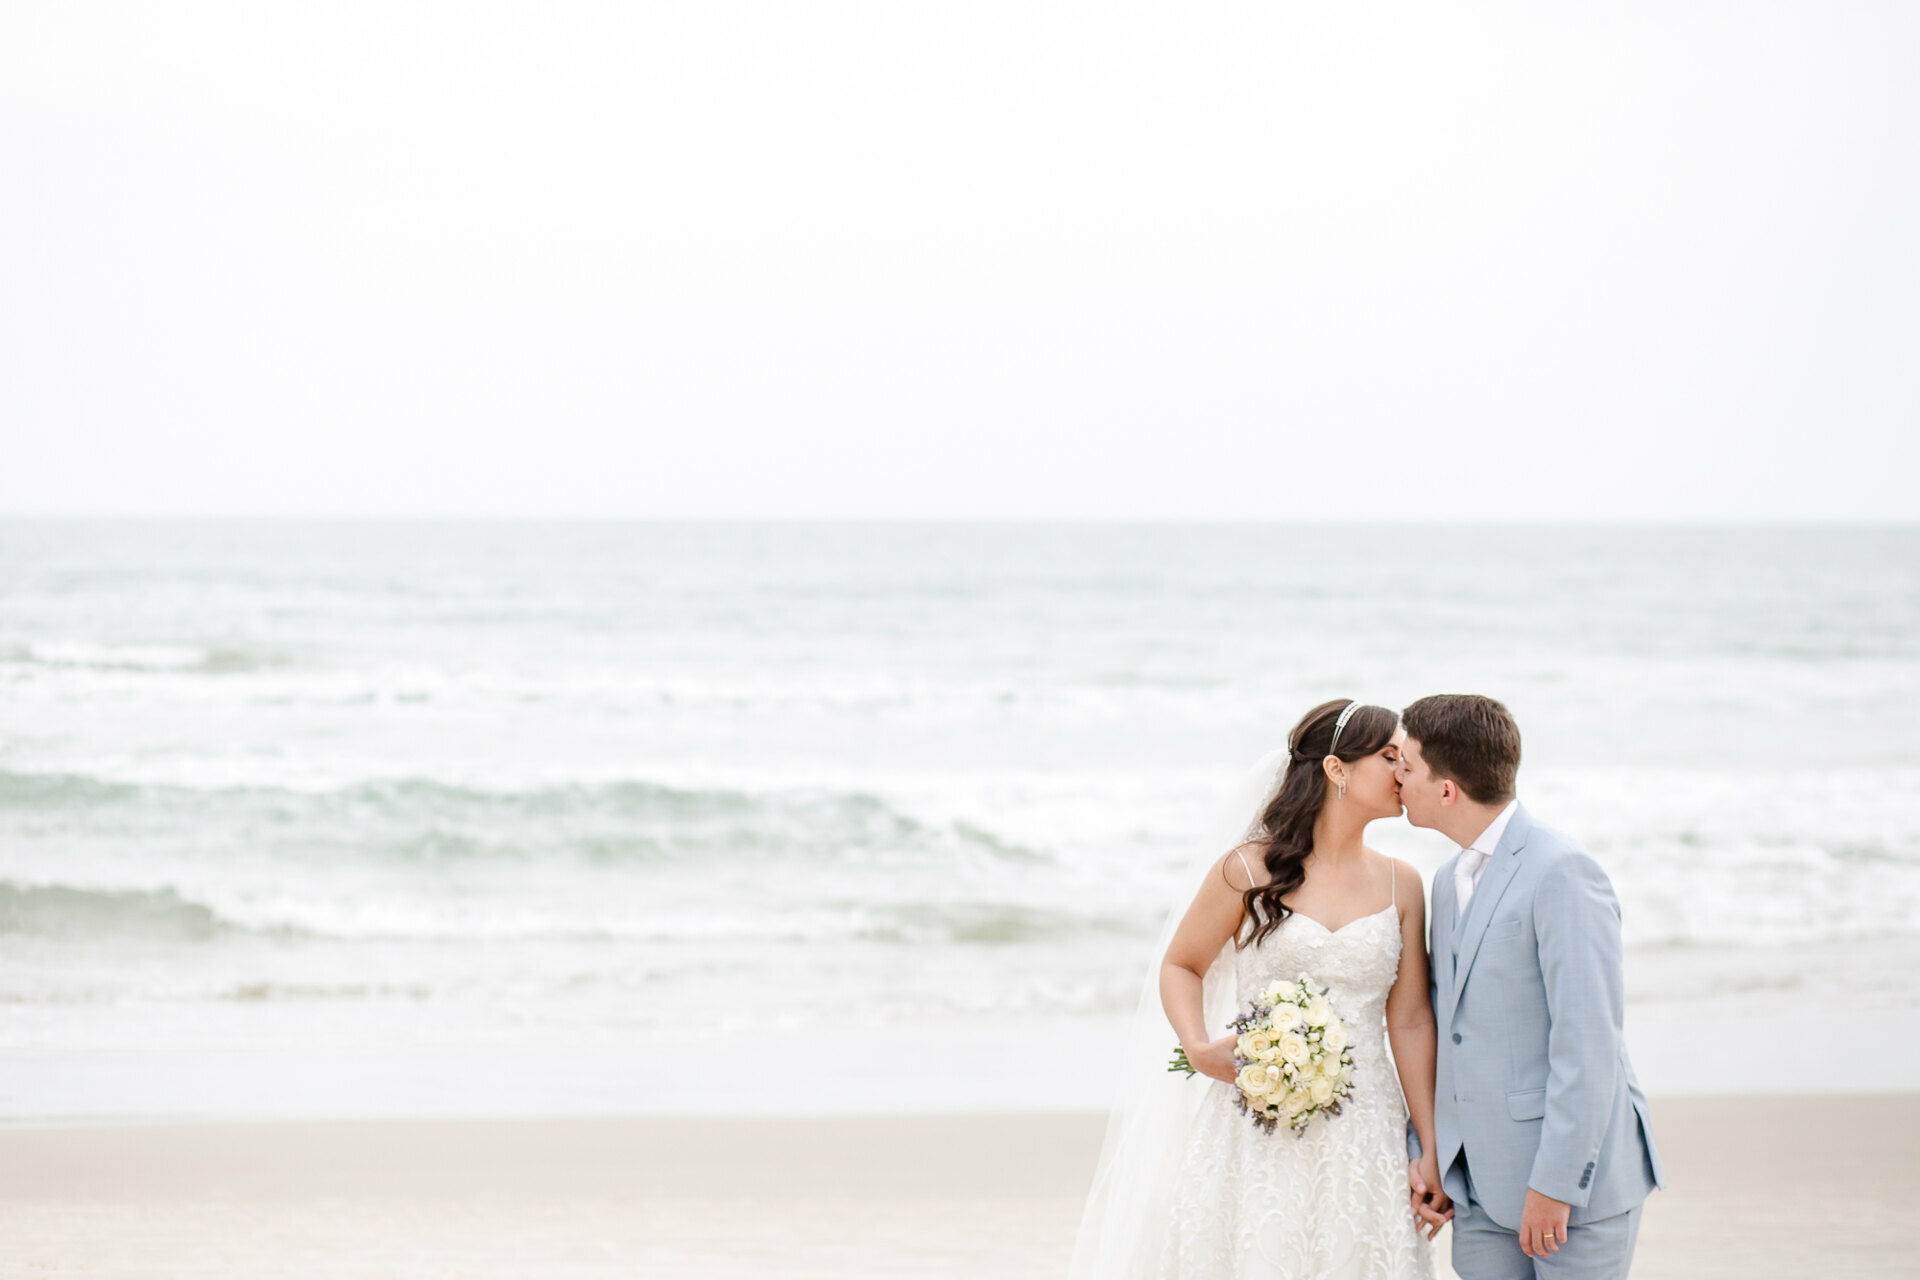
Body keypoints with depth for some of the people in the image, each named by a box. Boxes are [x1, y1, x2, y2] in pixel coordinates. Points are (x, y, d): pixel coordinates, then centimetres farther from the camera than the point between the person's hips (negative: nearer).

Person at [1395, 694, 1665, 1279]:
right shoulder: (1451, 880, 15)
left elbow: (1586, 1043, -19)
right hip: (1483, 1187, 8)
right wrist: (1425, 1150, 10)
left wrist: (1555, 1185, -20)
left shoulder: (1562, 872, -15)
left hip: (1577, 1185, -8)